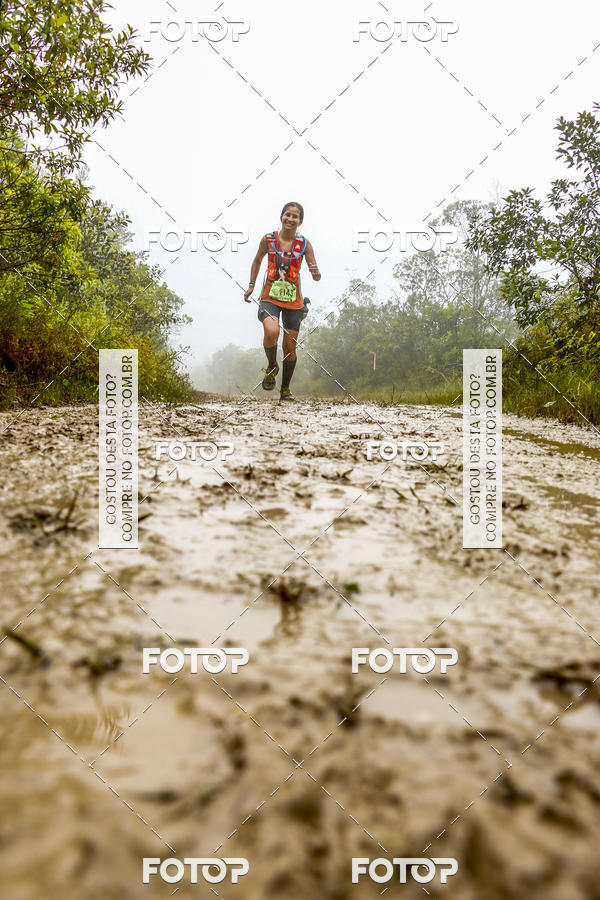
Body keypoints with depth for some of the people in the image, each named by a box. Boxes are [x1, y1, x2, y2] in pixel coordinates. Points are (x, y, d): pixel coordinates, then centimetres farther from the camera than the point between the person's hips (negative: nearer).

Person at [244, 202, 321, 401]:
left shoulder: (304, 244, -1)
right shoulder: (268, 239, -1)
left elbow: (317, 277, -1)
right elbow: (257, 261, 18)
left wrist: (316, 273, -23)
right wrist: (251, 285, 13)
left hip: (293, 300, 1)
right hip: (270, 296, -1)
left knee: (290, 347, 3)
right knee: (271, 331, -30)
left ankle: (285, 389, 22)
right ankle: (272, 366, 0)